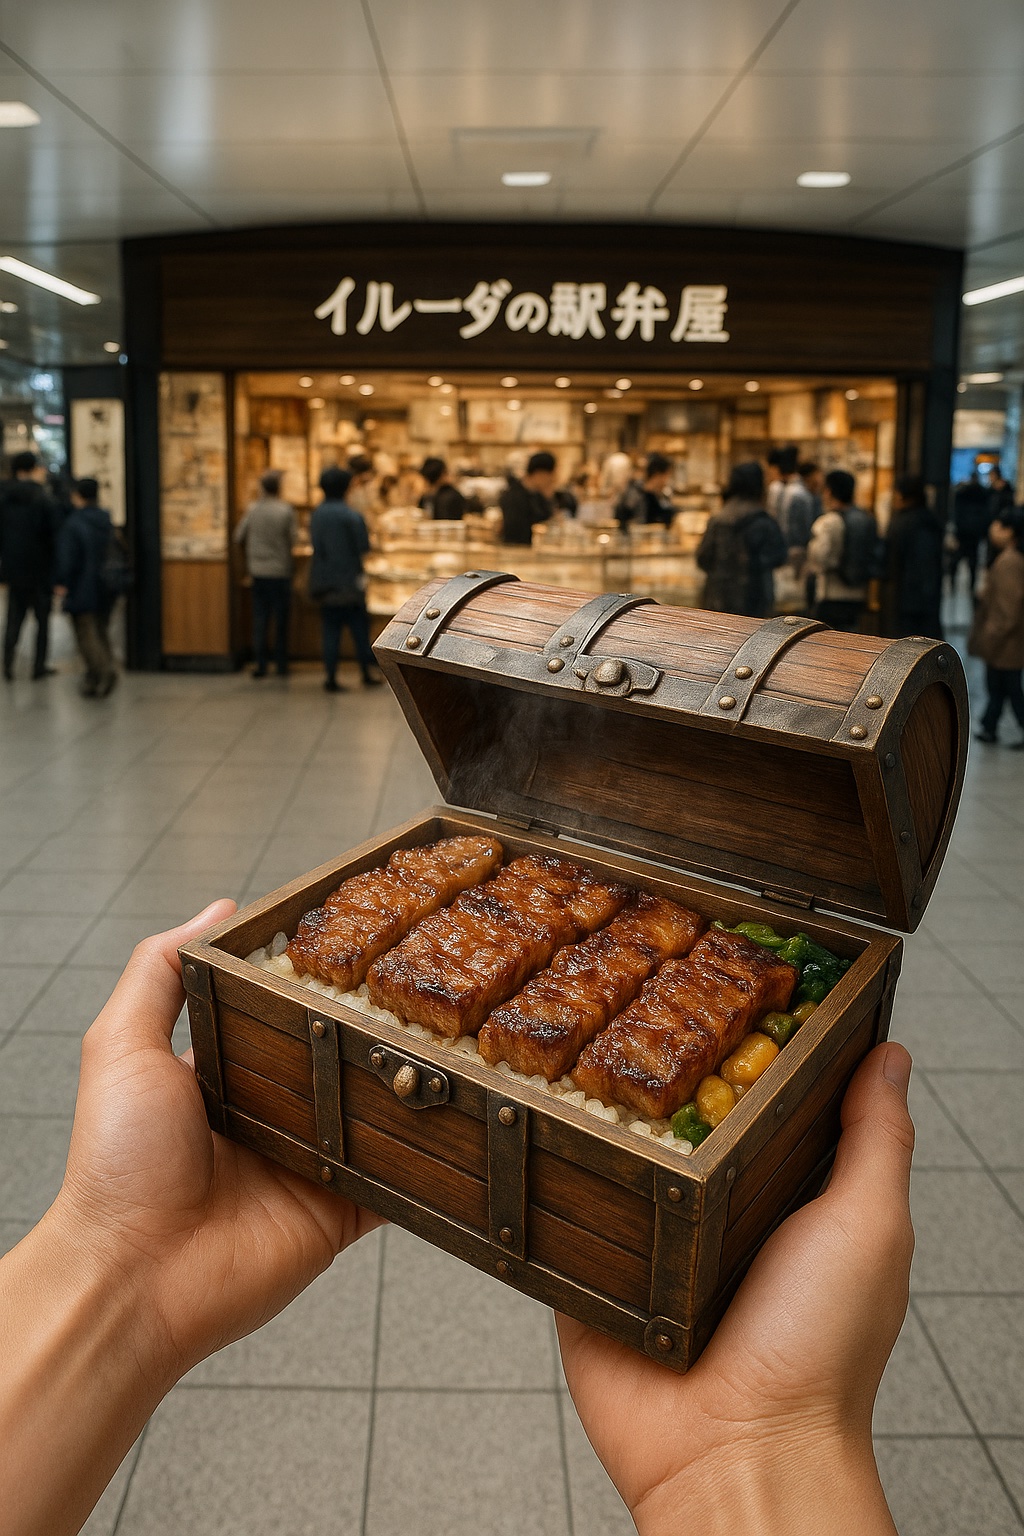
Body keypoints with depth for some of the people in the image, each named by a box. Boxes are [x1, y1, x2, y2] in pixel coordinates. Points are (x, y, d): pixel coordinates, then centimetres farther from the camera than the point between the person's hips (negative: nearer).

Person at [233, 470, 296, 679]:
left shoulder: (252, 509, -1)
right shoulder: (286, 511, -10)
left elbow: (238, 537, 5)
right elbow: (293, 538, -4)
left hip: (258, 572, 2)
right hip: (280, 571, -2)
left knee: (260, 619, 7)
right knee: (281, 620, 6)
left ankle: (261, 664, 6)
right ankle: (281, 665, 10)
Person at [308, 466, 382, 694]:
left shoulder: (317, 514, 3)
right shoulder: (350, 515, -13)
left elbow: (315, 544, 6)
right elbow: (363, 546, -12)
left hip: (324, 581, 4)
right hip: (349, 580, -4)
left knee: (330, 631, 7)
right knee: (359, 627, 8)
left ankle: (330, 677, 4)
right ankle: (368, 673, 15)